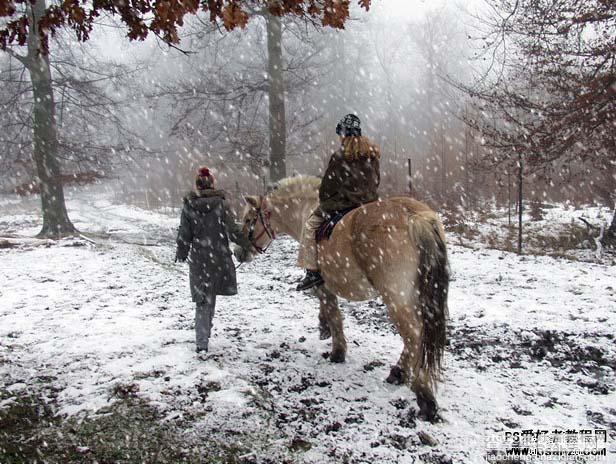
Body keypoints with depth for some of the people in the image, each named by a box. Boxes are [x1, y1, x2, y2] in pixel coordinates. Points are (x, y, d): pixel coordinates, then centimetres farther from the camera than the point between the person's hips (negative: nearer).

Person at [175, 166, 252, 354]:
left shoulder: (189, 206, -4)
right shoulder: (221, 203, -9)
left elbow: (184, 235, 0)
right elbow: (232, 231, -10)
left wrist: (181, 255, 15)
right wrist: (248, 245, 3)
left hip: (198, 259, 1)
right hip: (219, 258, 0)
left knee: (203, 299, 8)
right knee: (210, 297, 16)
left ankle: (202, 342, 2)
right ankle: (203, 339, 27)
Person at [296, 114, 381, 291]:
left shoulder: (340, 157, -10)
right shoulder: (374, 154, 9)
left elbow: (328, 186, -3)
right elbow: (376, 182, 15)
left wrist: (324, 201, 14)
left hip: (345, 204, -7)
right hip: (370, 202, 7)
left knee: (311, 224, 4)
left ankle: (313, 270, -3)